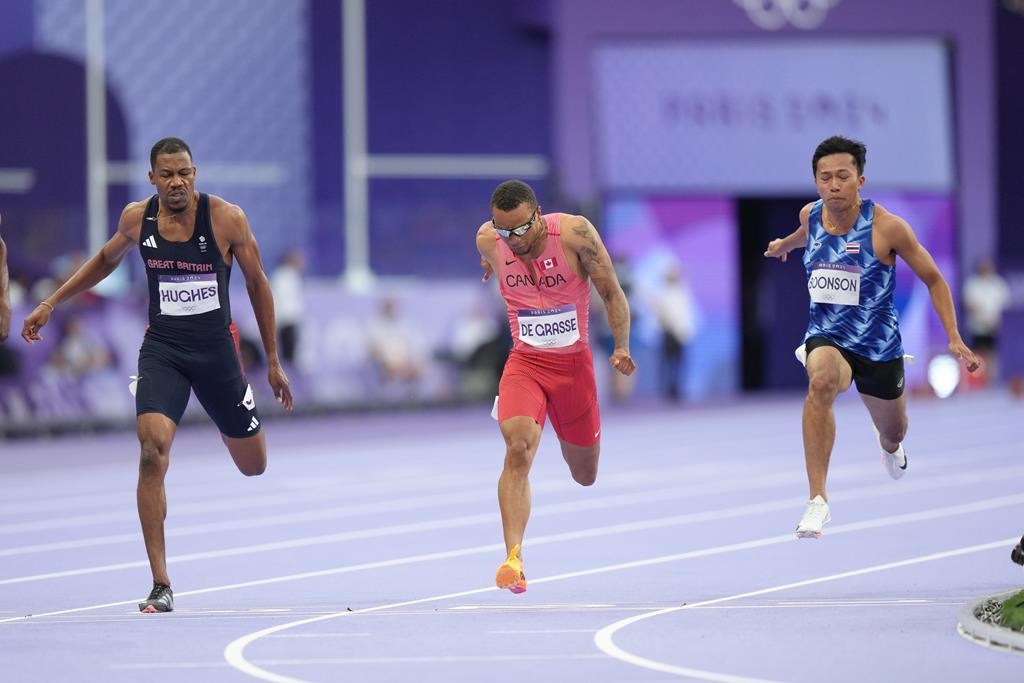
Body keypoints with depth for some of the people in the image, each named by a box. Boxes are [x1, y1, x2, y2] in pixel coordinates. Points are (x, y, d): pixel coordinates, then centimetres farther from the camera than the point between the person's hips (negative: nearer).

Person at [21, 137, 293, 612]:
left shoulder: (226, 218, -11)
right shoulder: (137, 218, -4)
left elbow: (258, 284, 0)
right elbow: (107, 259, 18)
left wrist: (273, 362, 3)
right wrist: (52, 302, 16)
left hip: (215, 347, 0)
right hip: (161, 348, 0)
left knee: (253, 467, 13)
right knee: (153, 450, -24)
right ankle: (160, 586, -21)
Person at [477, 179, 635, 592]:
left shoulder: (575, 234, -18)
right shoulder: (489, 241, -11)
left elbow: (612, 293, -9)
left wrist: (622, 348, -18)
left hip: (573, 361, 0)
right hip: (524, 362, 0)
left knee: (585, 476, 14)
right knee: (518, 449, -26)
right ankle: (513, 558, -32)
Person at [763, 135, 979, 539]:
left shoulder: (887, 227, -18)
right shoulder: (810, 216, -6)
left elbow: (933, 279, -6)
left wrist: (954, 337, -12)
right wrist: (784, 244, 44)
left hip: (878, 344, 0)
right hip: (826, 337, 1)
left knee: (893, 434, 21)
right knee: (821, 381, -36)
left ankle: (889, 445, 65)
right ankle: (818, 499, -39)